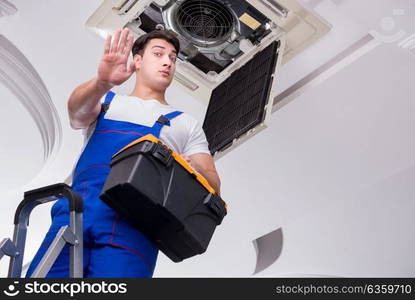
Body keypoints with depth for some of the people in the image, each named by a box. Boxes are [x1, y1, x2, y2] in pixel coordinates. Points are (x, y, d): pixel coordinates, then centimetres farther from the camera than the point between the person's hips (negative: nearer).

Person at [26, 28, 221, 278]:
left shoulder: (186, 124, 26)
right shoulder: (107, 101, 27)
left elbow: (212, 187, 15)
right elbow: (78, 108, 3)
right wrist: (102, 82, -21)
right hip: (76, 210, 1)